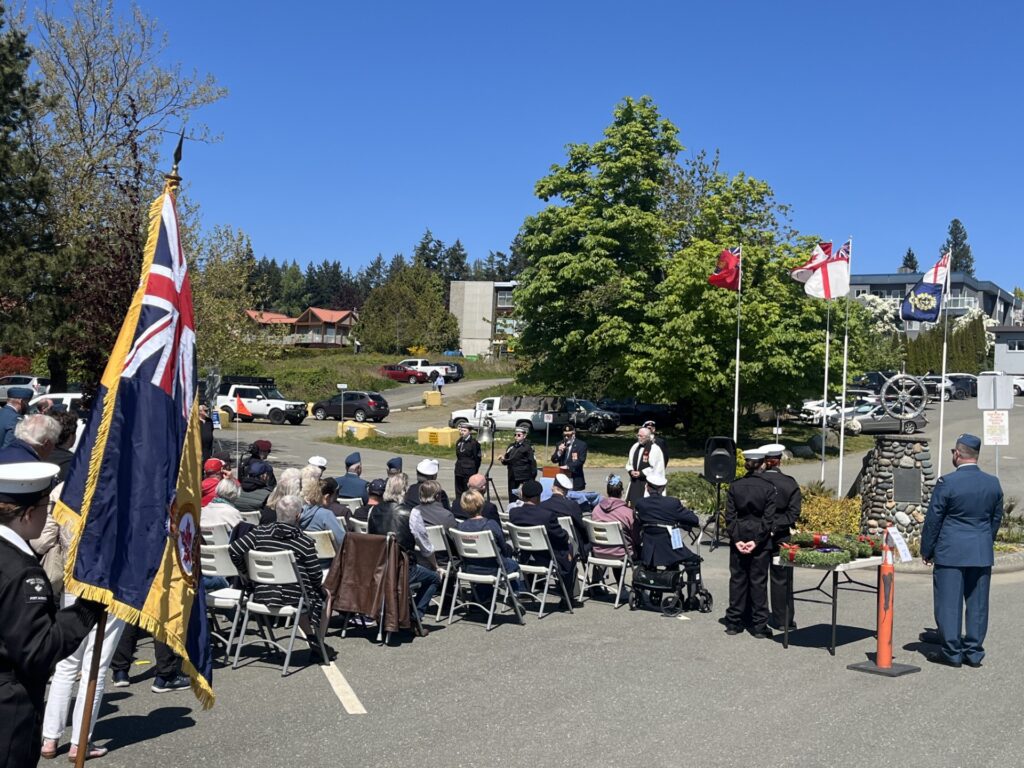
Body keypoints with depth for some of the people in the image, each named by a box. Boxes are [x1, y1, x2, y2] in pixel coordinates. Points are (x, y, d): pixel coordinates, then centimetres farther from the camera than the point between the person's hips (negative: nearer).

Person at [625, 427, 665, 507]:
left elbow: (657, 468, -13)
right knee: (633, 504, 8)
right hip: (634, 482, 7)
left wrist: (641, 473, -14)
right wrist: (631, 471, -2)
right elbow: (629, 463, 19)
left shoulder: (655, 449, -11)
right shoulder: (635, 447, 9)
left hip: (647, 483, -6)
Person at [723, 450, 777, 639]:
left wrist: (736, 539, -5)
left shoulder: (735, 486, -1)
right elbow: (768, 519, -10)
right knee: (759, 581, 4)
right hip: (761, 540, -2)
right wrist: (757, 540, -9)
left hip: (738, 539, 2)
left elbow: (730, 516, -4)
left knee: (737, 579, 10)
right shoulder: (769, 488, -7)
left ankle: (733, 623, 14)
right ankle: (759, 626, 8)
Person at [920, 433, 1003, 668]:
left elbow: (933, 519, -7)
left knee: (949, 603, 2)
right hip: (982, 553, 5)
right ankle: (974, 652, 16)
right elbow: (996, 518, 12)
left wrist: (926, 551, 3)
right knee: (977, 603, 11)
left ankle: (951, 652, 6)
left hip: (950, 552, -5)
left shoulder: (946, 482, -12)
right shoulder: (993, 483, 3)